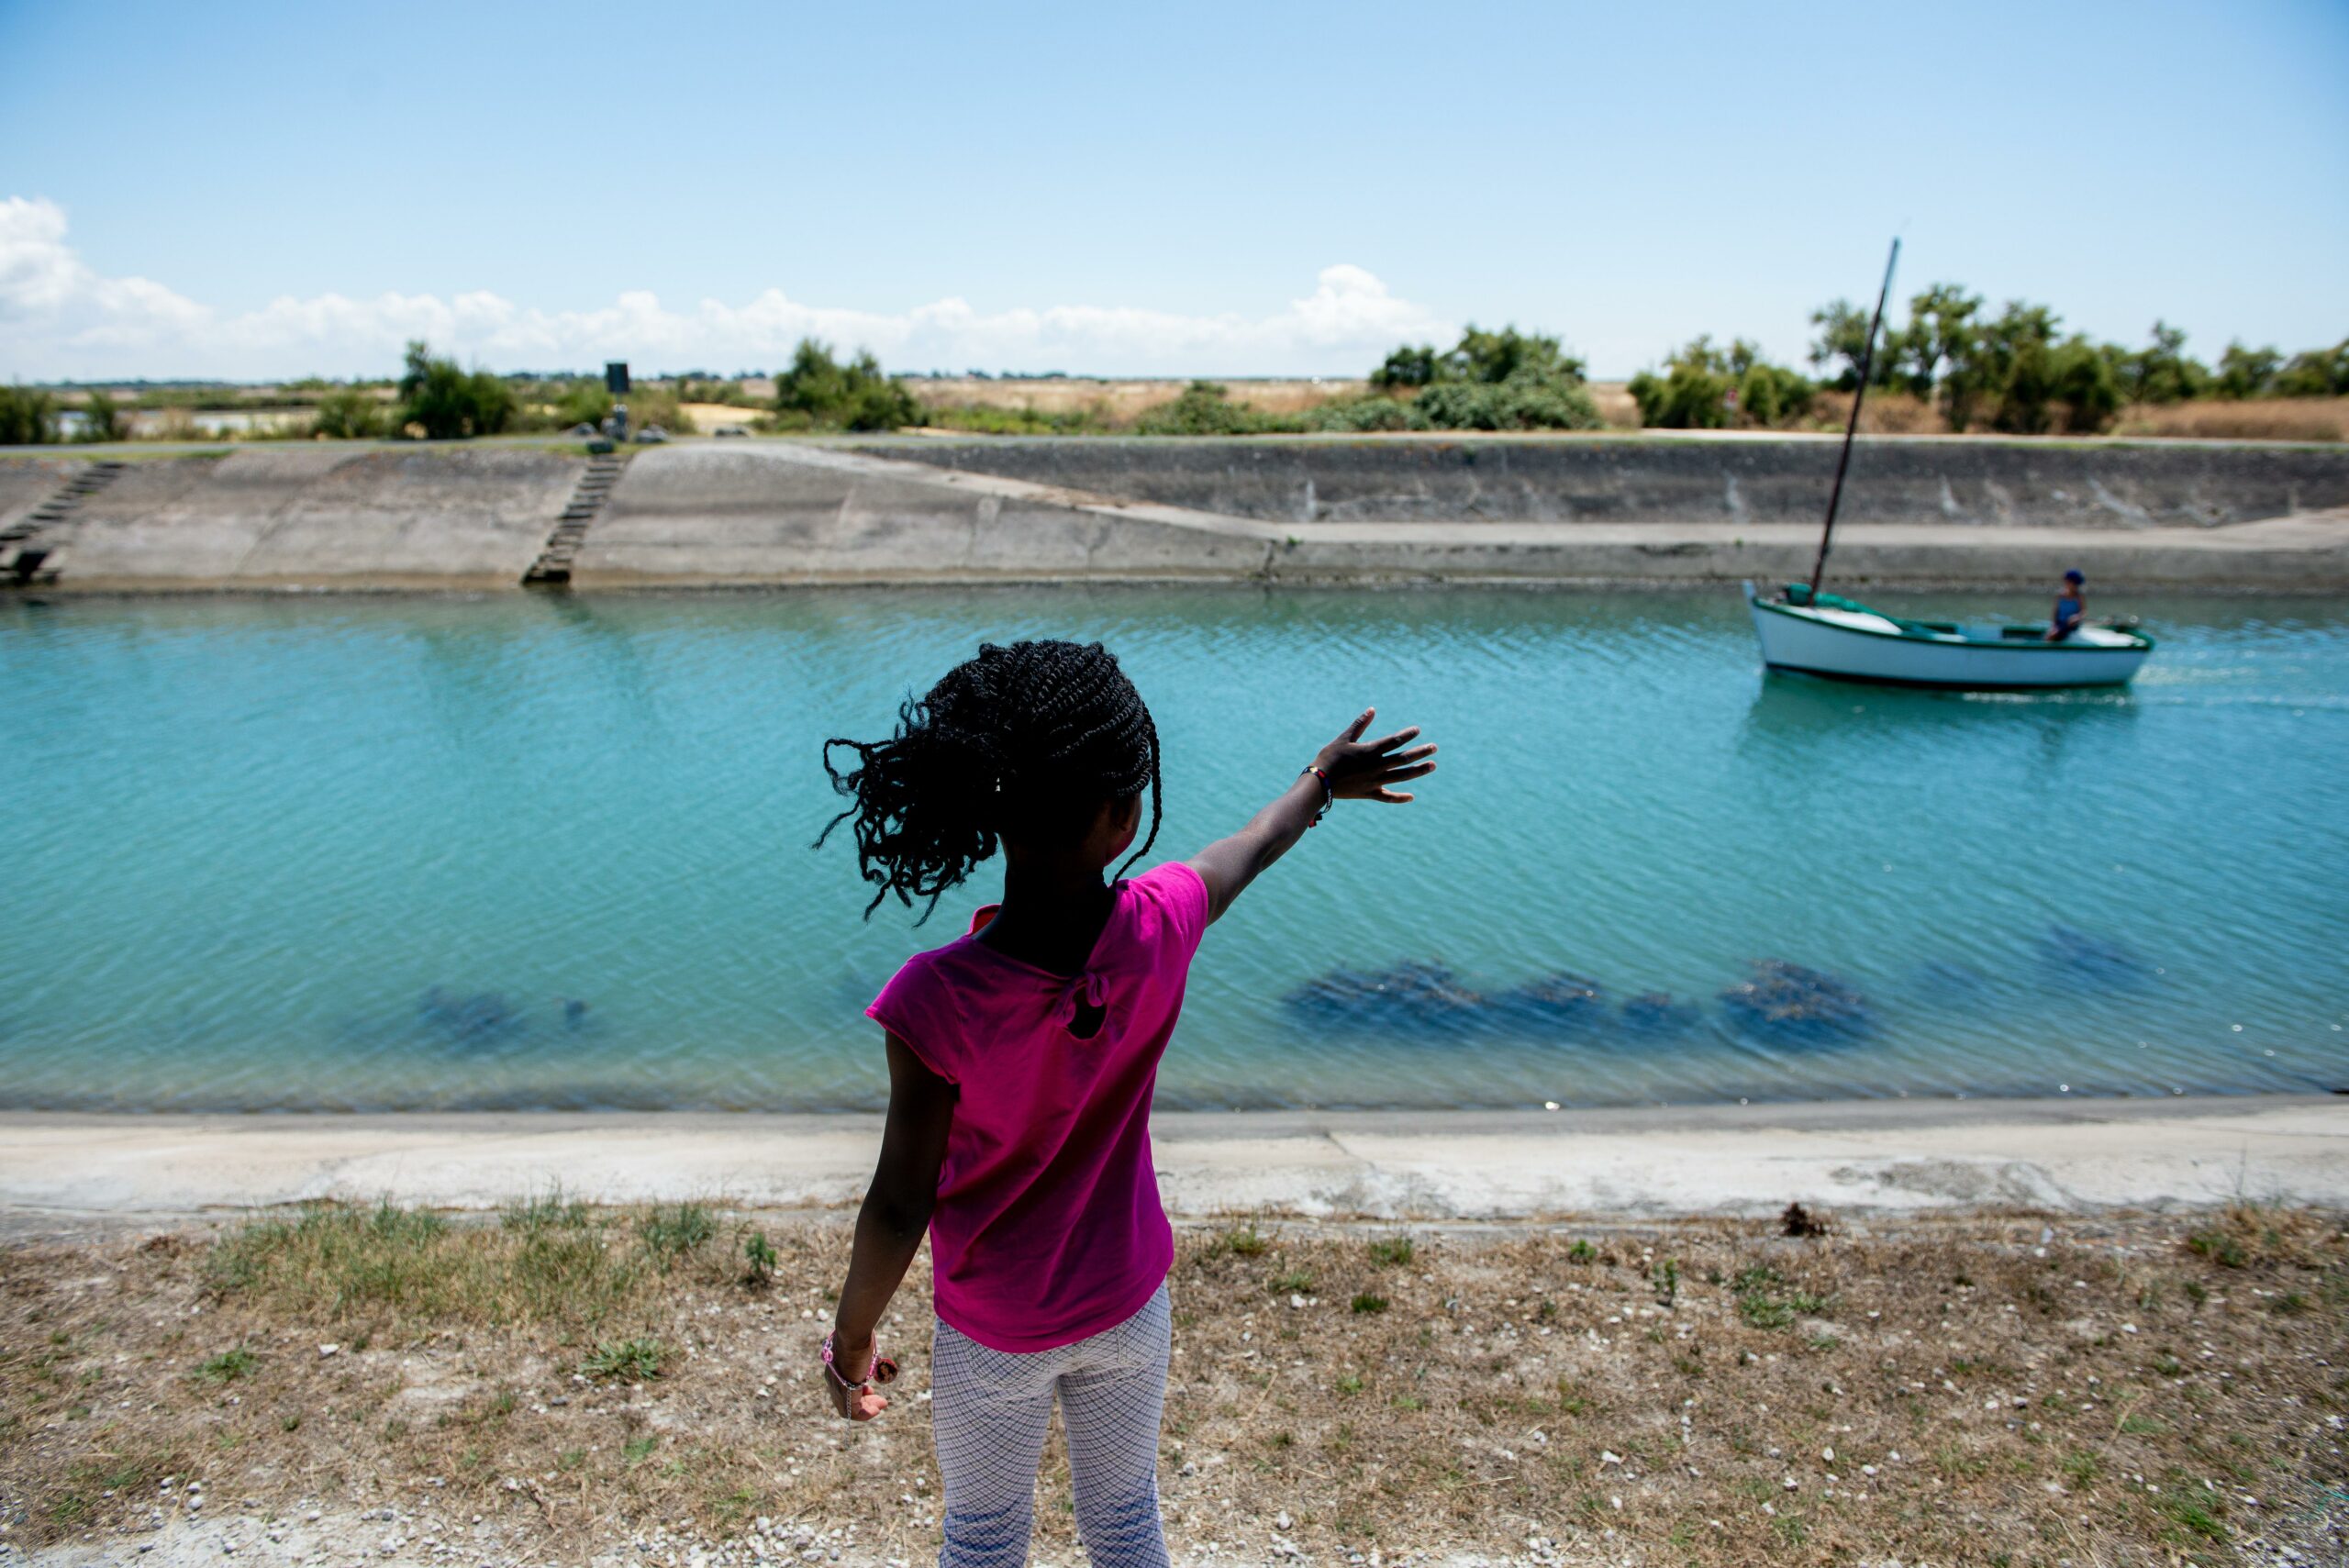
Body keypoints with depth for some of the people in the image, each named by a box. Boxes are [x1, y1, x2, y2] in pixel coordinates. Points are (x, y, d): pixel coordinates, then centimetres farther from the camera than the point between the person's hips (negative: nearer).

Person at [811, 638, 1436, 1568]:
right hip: (1127, 1310, 2)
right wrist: (1320, 783, 20)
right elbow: (1253, 849, -1)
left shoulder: (939, 1000, -31)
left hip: (995, 1337, -2)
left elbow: (900, 1207, -20)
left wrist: (851, 1340, -1)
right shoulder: (1160, 927, -23)